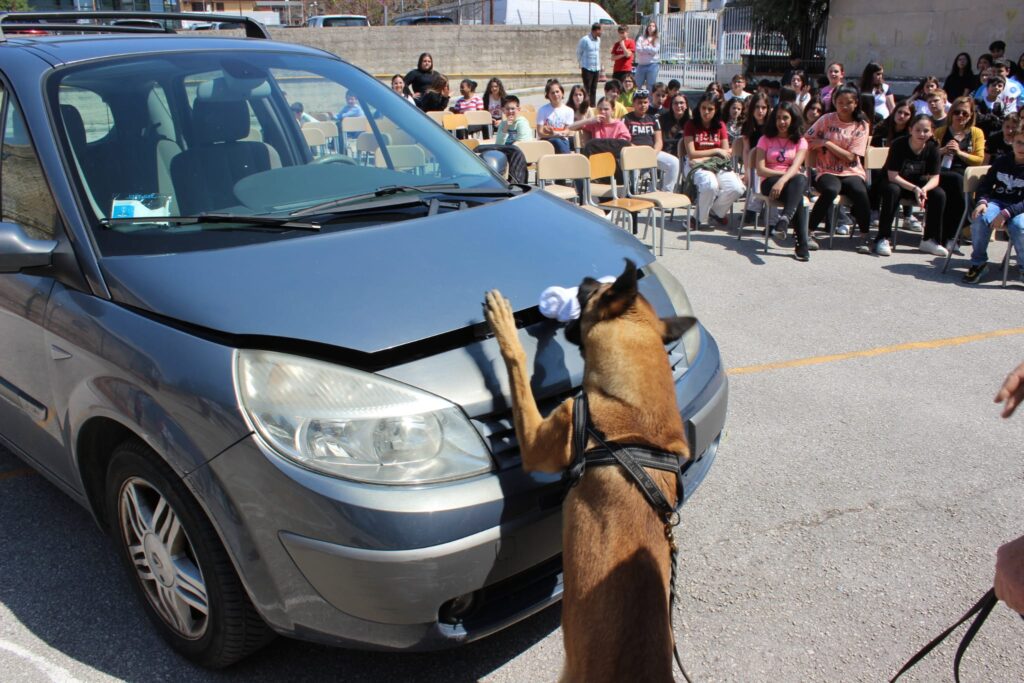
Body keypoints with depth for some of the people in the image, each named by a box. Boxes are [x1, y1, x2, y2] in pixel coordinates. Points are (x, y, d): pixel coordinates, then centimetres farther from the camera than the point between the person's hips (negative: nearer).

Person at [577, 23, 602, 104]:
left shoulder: (598, 39, 9)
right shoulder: (585, 40, -10)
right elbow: (578, 53, -3)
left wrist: (600, 68, 17)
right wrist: (581, 67, 0)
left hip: (596, 69, 6)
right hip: (587, 69, -6)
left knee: (594, 90, 8)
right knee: (587, 90, -3)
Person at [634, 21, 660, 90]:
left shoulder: (657, 40, 5)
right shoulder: (641, 38, 9)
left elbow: (655, 50, -10)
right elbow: (638, 49, -6)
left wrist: (644, 47, -3)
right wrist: (649, 49, -8)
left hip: (653, 64, -2)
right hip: (641, 65, 2)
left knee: (650, 86, 0)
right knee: (637, 85, 4)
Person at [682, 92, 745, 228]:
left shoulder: (720, 126, 12)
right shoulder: (690, 125, 1)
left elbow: (726, 153, 6)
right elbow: (691, 154, -6)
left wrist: (704, 158, -9)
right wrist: (715, 151, -5)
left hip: (718, 165, 4)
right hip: (696, 166, -4)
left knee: (737, 188, -24)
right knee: (710, 185, -38)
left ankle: (716, 212, 5)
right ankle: (700, 219, -14)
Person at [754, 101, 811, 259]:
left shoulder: (800, 141, 11)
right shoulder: (765, 139, 11)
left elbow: (795, 167, -9)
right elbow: (760, 170, -1)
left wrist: (782, 180, -30)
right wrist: (784, 173, -12)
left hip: (792, 181, 1)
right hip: (770, 182, -1)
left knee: (800, 180, -39)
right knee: (797, 195, -36)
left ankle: (784, 220, -60)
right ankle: (803, 242, -46)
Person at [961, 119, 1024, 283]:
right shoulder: (1001, 162, 6)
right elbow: (985, 185, 10)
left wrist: (1006, 213, -29)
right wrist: (982, 201, -12)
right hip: (997, 201, 3)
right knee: (980, 217, -31)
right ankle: (978, 262, -16)